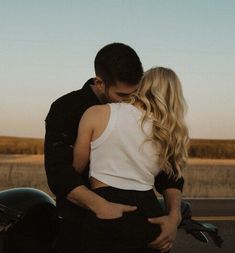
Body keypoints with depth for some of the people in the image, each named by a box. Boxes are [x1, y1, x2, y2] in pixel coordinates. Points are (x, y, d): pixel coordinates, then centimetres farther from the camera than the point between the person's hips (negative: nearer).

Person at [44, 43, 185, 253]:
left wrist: (174, 214, -21)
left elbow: (166, 170, -1)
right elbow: (59, 172, -23)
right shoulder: (66, 109, -11)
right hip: (78, 226, -3)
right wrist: (99, 205, -40)